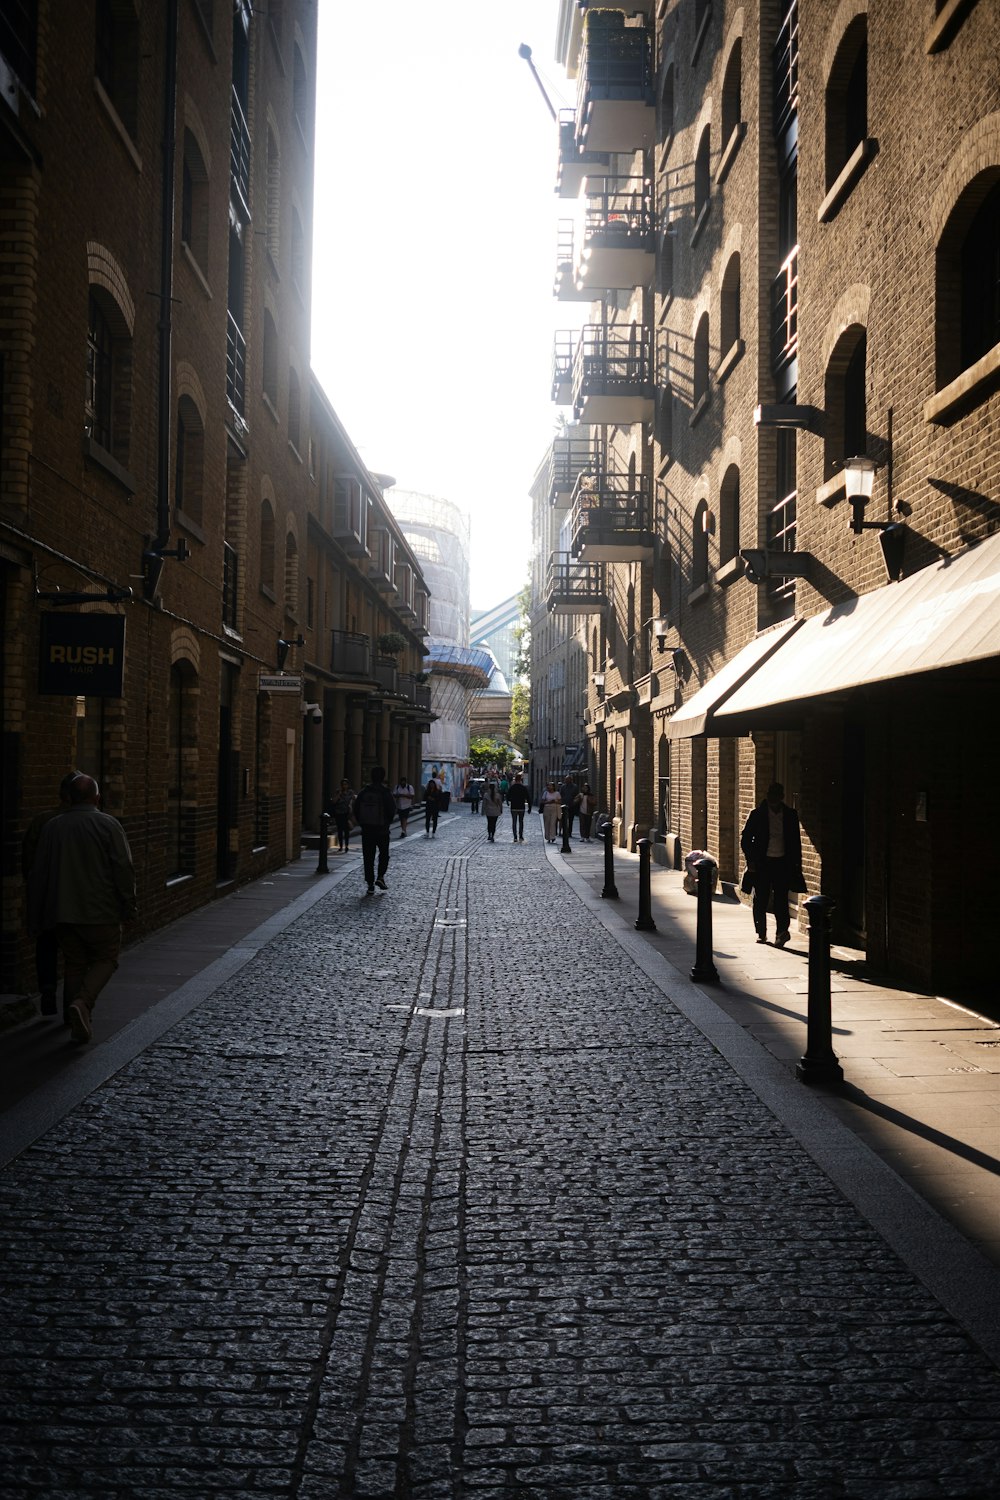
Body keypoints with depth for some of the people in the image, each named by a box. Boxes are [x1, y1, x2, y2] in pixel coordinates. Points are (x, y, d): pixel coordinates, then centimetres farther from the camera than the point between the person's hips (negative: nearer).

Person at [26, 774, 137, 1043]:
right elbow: (124, 868, -12)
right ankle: (82, 1002, -15)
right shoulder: (108, 825, -7)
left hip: (64, 913, 4)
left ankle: (76, 1021, 15)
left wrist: (35, 918, 16)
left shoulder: (52, 827, 5)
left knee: (74, 965, 14)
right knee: (105, 960, 8)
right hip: (101, 911, -4)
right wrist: (129, 906, -3)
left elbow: (38, 875, 9)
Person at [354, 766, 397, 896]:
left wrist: (362, 824, 10)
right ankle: (380, 877, 1)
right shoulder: (385, 792, -10)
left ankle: (370, 885, 2)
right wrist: (387, 822, 6)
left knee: (368, 857, 5)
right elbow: (392, 810, -11)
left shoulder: (363, 792, 1)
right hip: (382, 829, -2)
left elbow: (356, 809, 2)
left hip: (366, 830, 2)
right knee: (383, 854, 17)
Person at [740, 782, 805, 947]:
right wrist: (751, 860, -5)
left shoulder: (790, 815, 5)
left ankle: (782, 931, -7)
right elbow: (746, 839, 3)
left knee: (781, 899, -6)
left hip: (783, 863, 0)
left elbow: (796, 841, 11)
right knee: (760, 900, 4)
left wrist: (796, 864, 6)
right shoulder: (758, 814, 0)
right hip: (762, 863, 0)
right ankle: (761, 932, 17)